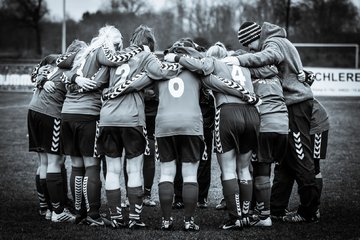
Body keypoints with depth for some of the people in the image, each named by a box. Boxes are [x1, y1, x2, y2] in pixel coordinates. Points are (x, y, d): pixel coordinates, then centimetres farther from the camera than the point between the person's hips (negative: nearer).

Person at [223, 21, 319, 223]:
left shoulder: (275, 42, -13)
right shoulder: (276, 42, 17)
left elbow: (270, 56, -35)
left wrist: (241, 60, -42)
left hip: (297, 103, -10)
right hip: (292, 104, 10)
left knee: (301, 158, -6)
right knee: (285, 157, 12)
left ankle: (309, 211, -2)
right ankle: (275, 206, 18)